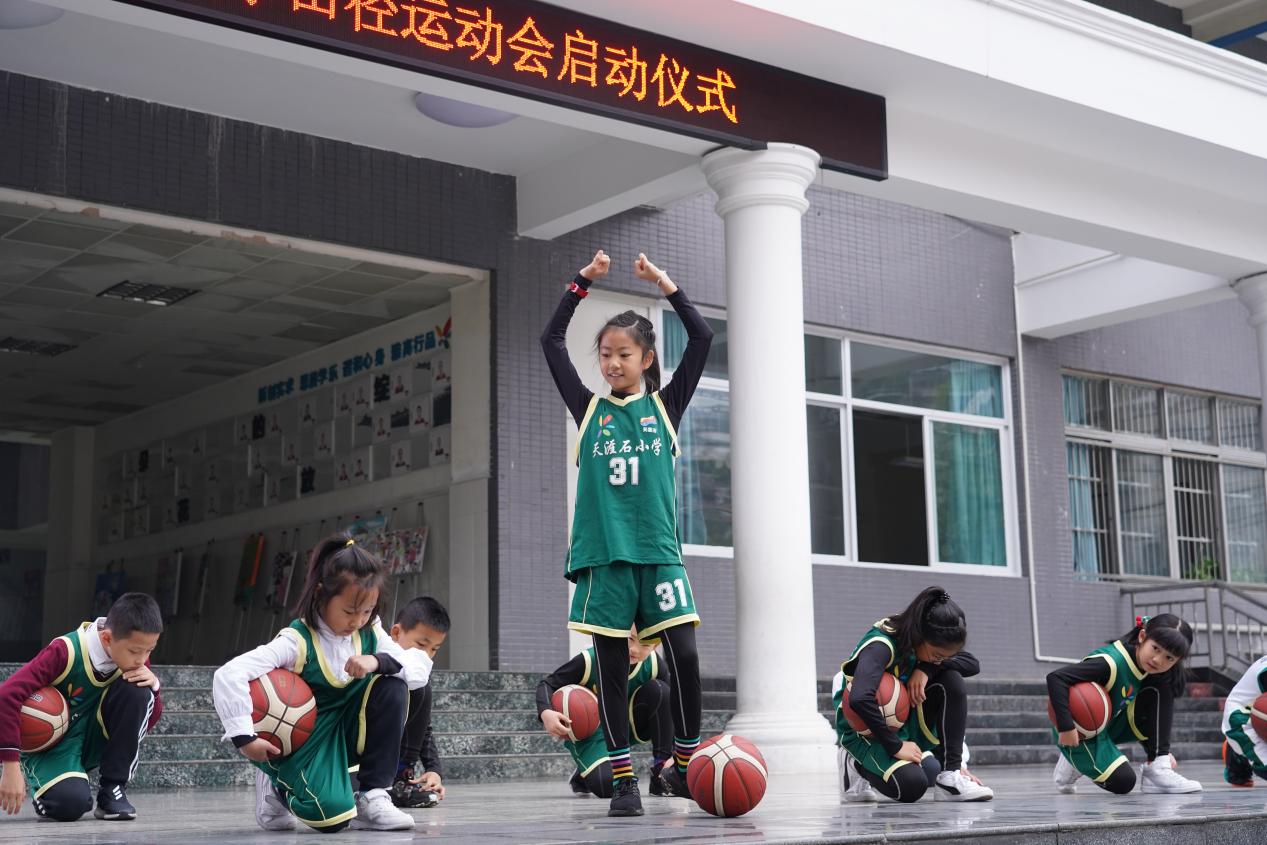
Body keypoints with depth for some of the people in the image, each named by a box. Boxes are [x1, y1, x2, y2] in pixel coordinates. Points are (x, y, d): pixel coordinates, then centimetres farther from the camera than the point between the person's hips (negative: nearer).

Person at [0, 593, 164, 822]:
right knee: (69, 803, -34)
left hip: (94, 738, 4)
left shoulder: (135, 657, -9)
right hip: (50, 744, -4)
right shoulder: (65, 652, -26)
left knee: (136, 690, -23)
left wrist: (153, 686, -23)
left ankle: (113, 790, -11)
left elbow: (146, 721, -1)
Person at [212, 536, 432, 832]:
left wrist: (379, 661, -29)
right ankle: (278, 788, 8)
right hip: (301, 744, -5)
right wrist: (245, 738, -31)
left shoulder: (370, 634, -5)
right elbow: (227, 676, -32)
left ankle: (373, 797, -11)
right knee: (333, 815, -28)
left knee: (392, 686, -18)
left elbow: (422, 666, -12)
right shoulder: (298, 641, -23)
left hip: (345, 735, 5)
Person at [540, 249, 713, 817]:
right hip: (603, 551, 1)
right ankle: (622, 780, 9)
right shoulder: (589, 408, 10)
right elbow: (551, 341, 8)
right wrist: (583, 281, 7)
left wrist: (665, 284, 6)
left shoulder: (664, 405, 10)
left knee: (684, 654, -10)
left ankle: (686, 765, 6)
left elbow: (702, 338, 6)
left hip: (658, 547, 0)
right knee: (611, 667, 2)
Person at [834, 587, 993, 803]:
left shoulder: (928, 643, -5)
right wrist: (895, 746, -35)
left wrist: (928, 667, -25)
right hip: (865, 729, -6)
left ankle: (950, 775, -14)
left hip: (905, 722, 7)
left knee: (951, 681, -18)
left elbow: (973, 664, -10)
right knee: (912, 786, -31)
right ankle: (856, 765, 1)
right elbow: (860, 700, -42)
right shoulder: (881, 646, -28)